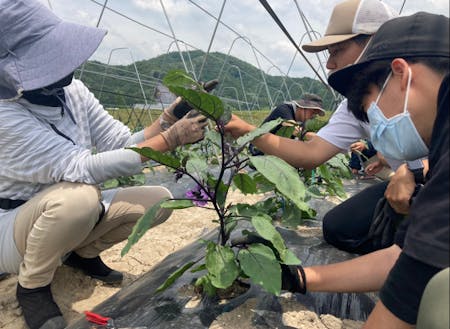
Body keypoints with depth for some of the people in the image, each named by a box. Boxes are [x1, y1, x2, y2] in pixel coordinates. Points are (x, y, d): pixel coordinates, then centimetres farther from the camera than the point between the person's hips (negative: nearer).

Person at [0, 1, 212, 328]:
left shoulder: (72, 90, -8)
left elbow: (123, 145, -6)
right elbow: (82, 169, -35)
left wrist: (167, 120, -23)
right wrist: (171, 139, -35)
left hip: (70, 216, 6)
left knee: (159, 200, -12)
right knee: (80, 196, -38)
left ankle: (83, 252, 11)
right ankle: (32, 286, -8)